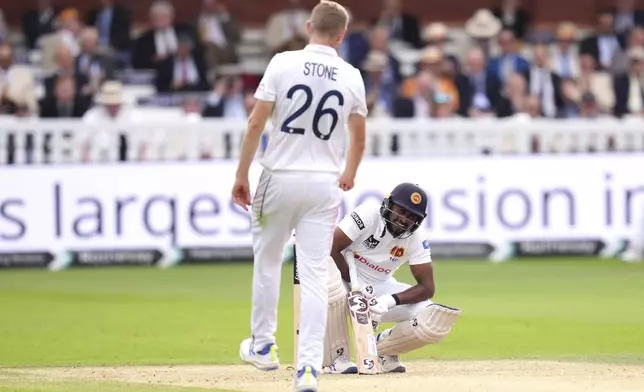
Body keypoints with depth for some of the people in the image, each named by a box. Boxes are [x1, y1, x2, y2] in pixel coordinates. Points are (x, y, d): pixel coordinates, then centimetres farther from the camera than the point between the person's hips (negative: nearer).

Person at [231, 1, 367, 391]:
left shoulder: (283, 63, -6)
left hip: (281, 179, -1)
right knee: (315, 274, 0)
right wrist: (348, 175, 28)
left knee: (267, 260, 19)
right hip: (326, 184, 1)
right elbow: (359, 140, 9)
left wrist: (242, 174, 0)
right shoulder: (352, 77, 2)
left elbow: (257, 122, -8)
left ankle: (263, 346, 29)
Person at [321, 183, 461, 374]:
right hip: (346, 279, -4)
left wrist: (391, 300, -31)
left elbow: (427, 287, -13)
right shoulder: (368, 215, -21)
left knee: (435, 322, -19)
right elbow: (330, 249, -25)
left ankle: (381, 347, 9)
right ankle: (336, 358, -22)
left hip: (381, 288, 4)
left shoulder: (416, 237, -10)